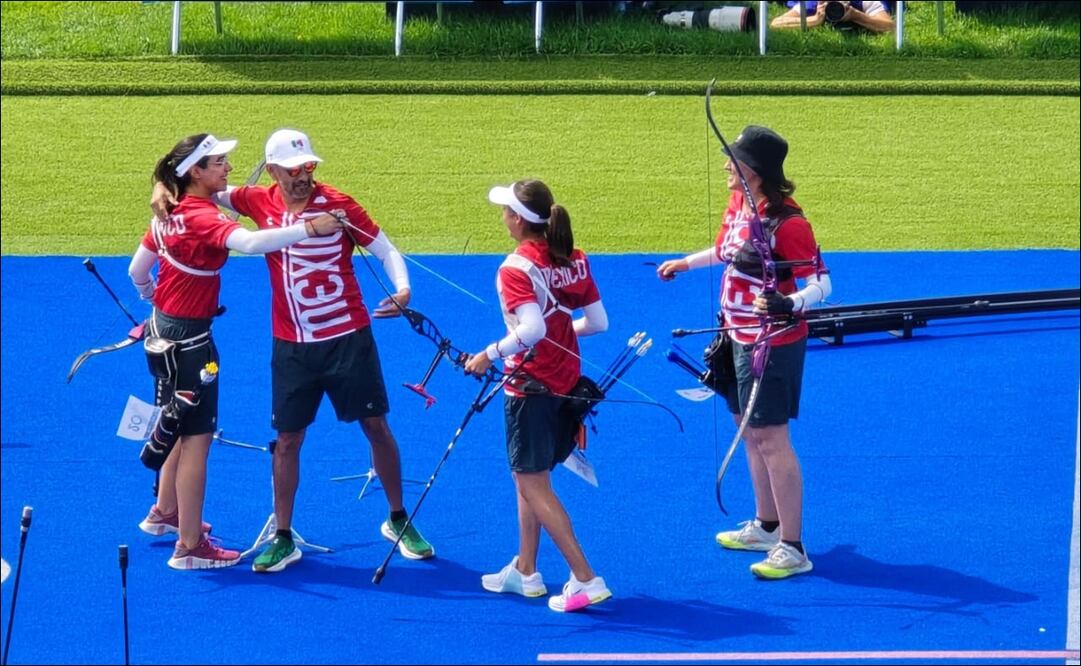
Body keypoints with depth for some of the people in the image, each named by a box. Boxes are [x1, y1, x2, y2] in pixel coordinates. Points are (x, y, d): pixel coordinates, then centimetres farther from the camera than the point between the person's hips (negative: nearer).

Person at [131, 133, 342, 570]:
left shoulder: (170, 214, 4)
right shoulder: (203, 218, -23)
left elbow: (137, 270, 14)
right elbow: (250, 242, -42)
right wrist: (309, 229, -43)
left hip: (165, 327, 9)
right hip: (189, 337, -9)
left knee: (180, 427, 25)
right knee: (196, 437, -3)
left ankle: (165, 512, 43)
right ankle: (190, 547, 1)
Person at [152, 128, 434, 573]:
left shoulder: (338, 205, -9)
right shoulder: (260, 203, -2)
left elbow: (386, 250, -4)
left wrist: (402, 290, -22)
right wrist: (166, 189, -5)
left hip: (349, 338, -2)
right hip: (293, 346, 2)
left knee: (376, 427, 5)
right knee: (287, 439, 5)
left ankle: (398, 521, 22)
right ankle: (283, 539, 15)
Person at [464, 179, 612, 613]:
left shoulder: (516, 269, -18)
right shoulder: (574, 260, 2)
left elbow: (532, 329, -31)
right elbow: (598, 322, 4)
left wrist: (490, 355, -20)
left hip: (531, 389, -8)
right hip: (567, 383, 8)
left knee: (533, 485, 0)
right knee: (530, 478, 21)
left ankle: (585, 579, -5)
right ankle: (524, 571, 29)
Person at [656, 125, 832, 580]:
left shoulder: (787, 223, -23)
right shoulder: (738, 205, 4)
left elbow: (821, 282, -22)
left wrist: (788, 304, -39)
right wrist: (684, 263, 37)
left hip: (773, 342, -9)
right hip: (739, 336, 9)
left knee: (770, 437, -6)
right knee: (749, 429, 19)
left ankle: (793, 549, -1)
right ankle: (766, 527, 34)